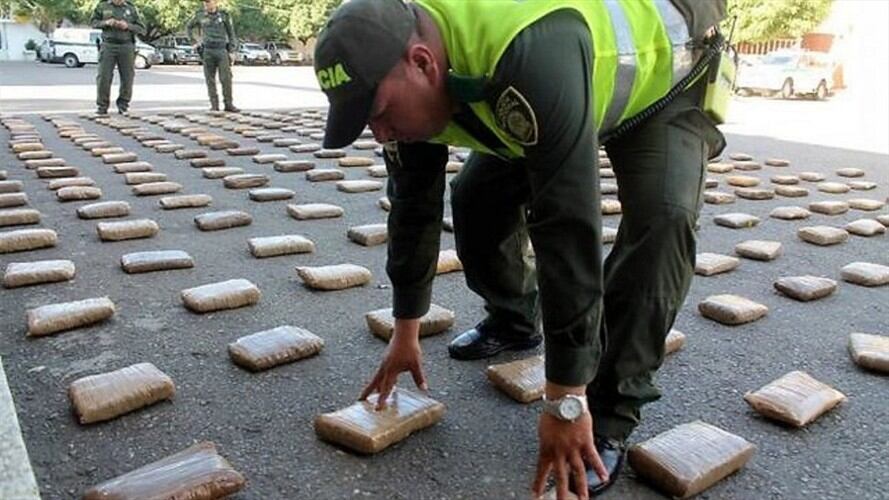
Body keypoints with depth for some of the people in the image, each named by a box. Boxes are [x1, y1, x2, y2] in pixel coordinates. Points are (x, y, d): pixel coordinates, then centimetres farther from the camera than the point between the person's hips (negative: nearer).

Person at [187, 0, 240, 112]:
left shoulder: (224, 15, 1)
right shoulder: (200, 15, 4)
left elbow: (231, 34, 5)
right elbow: (190, 26, 20)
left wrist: (230, 52, -2)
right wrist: (194, 42, 11)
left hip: (222, 51, -1)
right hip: (207, 51, 1)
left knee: (226, 78, -7)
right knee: (210, 80, 0)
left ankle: (228, 104, -1)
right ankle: (214, 105, 5)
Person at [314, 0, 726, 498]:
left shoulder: (532, 57, -45)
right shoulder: (406, 80, -19)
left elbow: (569, 224, -47)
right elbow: (414, 207, -9)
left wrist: (566, 400, -42)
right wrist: (406, 332, -2)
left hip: (660, 78, -6)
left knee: (662, 215, -28)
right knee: (476, 195, -2)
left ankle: (608, 418, -16)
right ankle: (513, 321, 24)